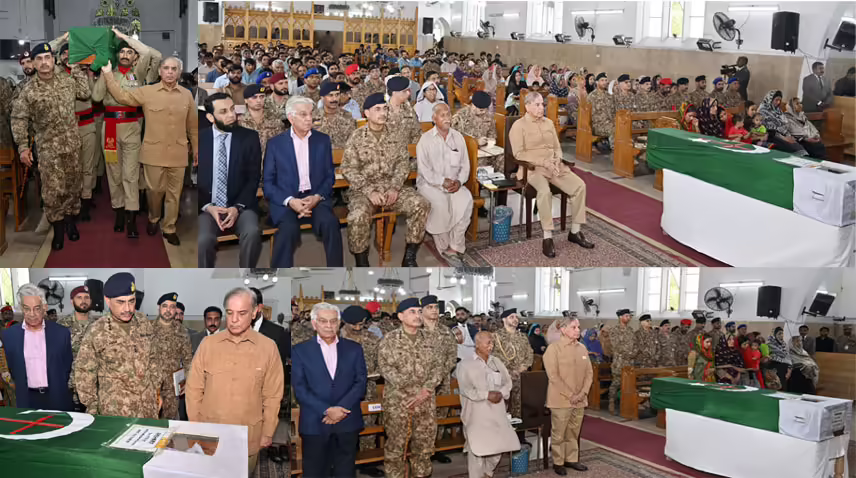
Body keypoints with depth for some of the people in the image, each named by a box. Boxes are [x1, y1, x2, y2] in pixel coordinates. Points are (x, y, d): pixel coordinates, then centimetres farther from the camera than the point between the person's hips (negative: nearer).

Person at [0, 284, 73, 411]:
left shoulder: (61, 333, -1)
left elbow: (68, 368, 6)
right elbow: (11, 369, 9)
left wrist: (60, 389, 4)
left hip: (58, 400, 0)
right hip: (27, 401, 0)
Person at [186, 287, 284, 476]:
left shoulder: (268, 347, -7)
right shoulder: (208, 344, -3)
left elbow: (272, 396, -1)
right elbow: (194, 389, 3)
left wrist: (267, 433, 1)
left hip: (248, 437, -1)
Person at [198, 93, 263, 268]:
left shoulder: (250, 138, 3)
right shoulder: (200, 139, 4)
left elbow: (253, 178, 1)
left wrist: (237, 207, -13)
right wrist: (207, 207, -12)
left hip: (240, 206, 0)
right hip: (207, 207, 0)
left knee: (252, 233, -32)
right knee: (204, 240, -31)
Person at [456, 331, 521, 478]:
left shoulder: (497, 362, 13)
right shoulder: (465, 365, -4)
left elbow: (507, 381, 11)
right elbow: (465, 389, -13)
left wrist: (501, 393, -9)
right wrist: (486, 394, -18)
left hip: (497, 412, 5)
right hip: (477, 414, -5)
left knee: (499, 445, 9)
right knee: (477, 448, -6)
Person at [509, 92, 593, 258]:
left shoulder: (549, 123, 17)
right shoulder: (518, 126, -1)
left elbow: (557, 147, 18)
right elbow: (519, 154, -9)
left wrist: (557, 160, -6)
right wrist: (543, 161, -17)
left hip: (554, 166, 6)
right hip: (532, 168, -6)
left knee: (579, 185, -18)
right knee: (545, 191, -38)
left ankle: (575, 232, -8)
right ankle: (547, 238, -30)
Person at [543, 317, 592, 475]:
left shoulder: (582, 348, 9)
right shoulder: (554, 348, -9)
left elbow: (589, 373, 10)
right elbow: (553, 375, -13)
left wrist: (583, 393, -4)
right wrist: (570, 394, -15)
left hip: (580, 400, 5)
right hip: (561, 399, -5)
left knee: (574, 432, 13)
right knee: (559, 433, 4)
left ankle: (571, 459, 27)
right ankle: (558, 462, 16)